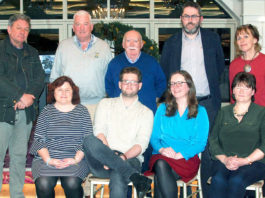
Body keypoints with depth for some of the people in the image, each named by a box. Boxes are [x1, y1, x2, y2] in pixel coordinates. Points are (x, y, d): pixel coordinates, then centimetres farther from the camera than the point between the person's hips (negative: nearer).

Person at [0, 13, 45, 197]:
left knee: (20, 156, 9)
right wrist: (20, 96, -15)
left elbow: (40, 78, 7)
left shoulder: (32, 53, 17)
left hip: (26, 112, 5)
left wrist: (29, 97, -10)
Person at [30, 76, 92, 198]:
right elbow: (39, 139, 6)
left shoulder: (82, 111, 11)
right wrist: (48, 159, -11)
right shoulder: (46, 111, 13)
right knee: (43, 184, -28)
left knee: (72, 183, -31)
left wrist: (76, 159, -11)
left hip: (75, 158, -1)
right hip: (47, 158, 1)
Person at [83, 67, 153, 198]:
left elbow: (141, 144, 4)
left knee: (118, 177, -39)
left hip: (129, 159, -2)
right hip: (101, 163, 2)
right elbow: (99, 131, 5)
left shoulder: (146, 113, 17)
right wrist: (111, 154, -14)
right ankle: (134, 177, -36)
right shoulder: (105, 104, 20)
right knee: (89, 140, -33)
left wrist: (123, 156, -17)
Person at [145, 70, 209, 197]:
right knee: (160, 164, -36)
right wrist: (161, 149, -10)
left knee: (159, 177, -34)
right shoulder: (163, 109, 21)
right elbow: (154, 136, 14)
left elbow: (201, 143, 2)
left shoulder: (200, 112, 13)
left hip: (187, 158, -2)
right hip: (161, 156, 2)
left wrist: (178, 155, -15)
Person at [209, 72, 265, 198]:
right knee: (218, 179, -31)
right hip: (224, 160, 2)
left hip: (253, 162, -2)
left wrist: (245, 161, -12)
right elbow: (213, 140, 13)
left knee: (236, 181, -33)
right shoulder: (224, 112, 20)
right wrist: (224, 159, -6)